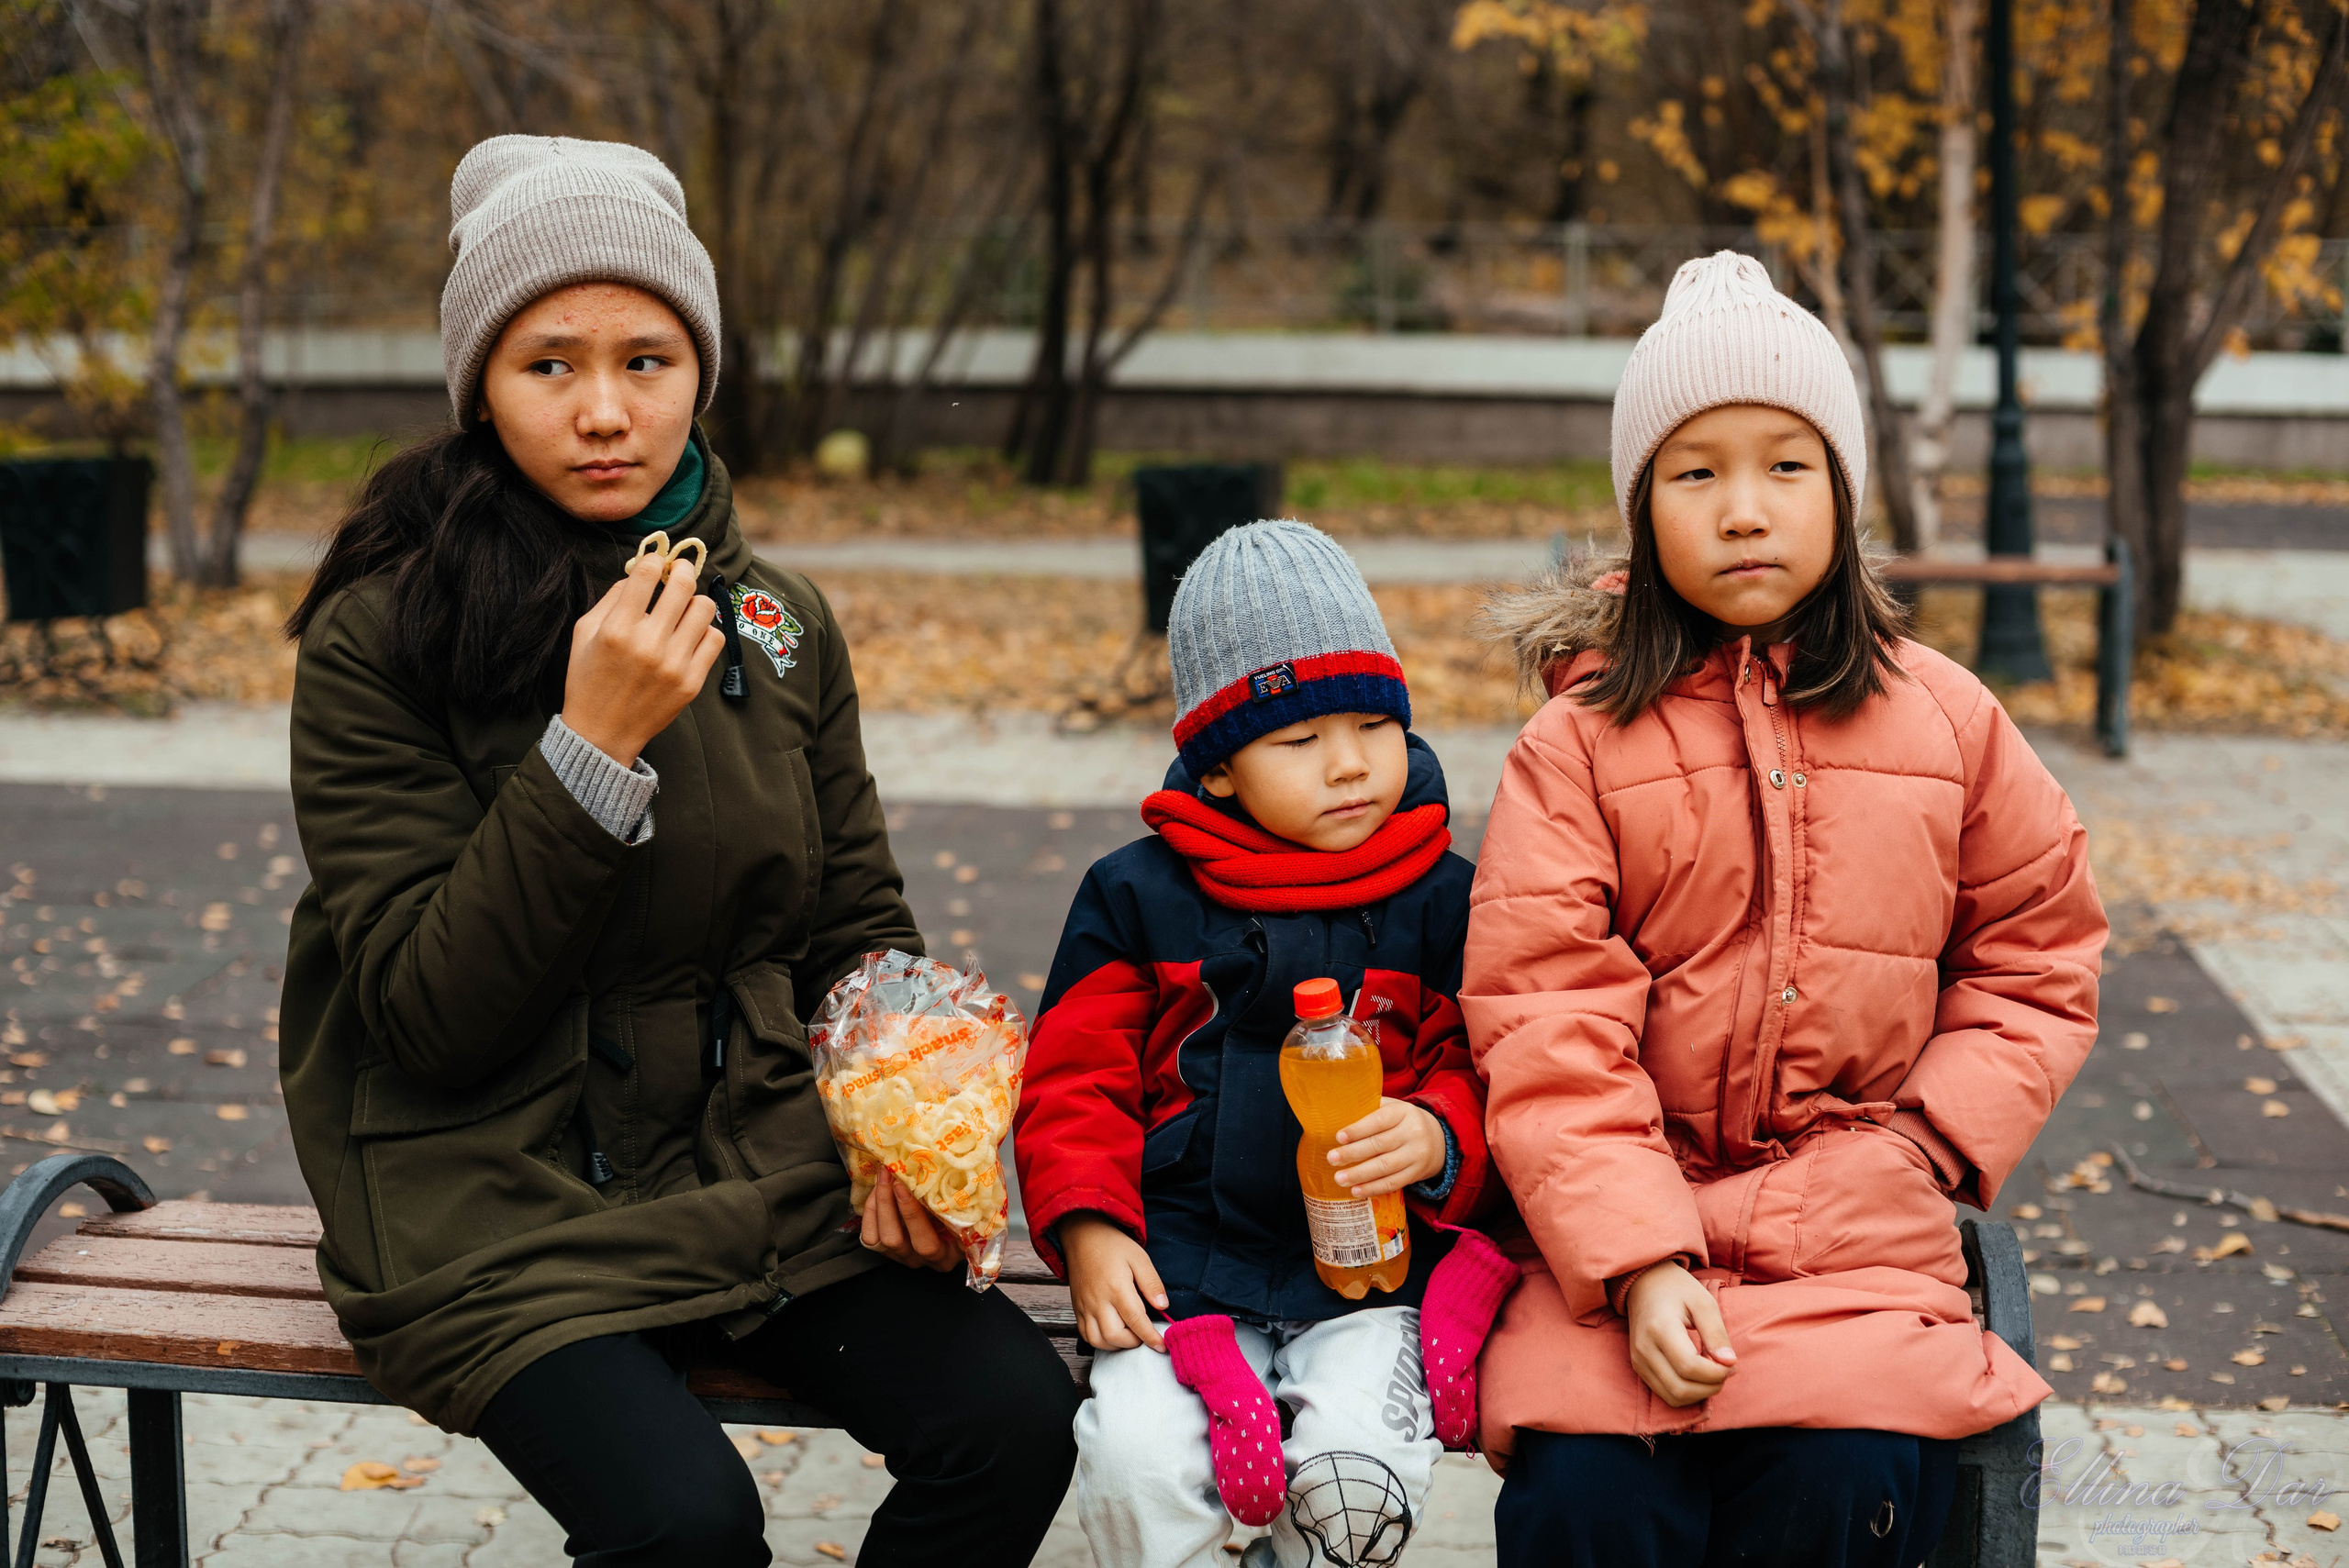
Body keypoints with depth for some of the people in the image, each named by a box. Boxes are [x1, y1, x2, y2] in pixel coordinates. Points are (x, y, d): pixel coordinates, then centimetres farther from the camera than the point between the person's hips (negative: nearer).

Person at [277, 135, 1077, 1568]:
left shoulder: (782, 624, 6)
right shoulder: (374, 643, -9)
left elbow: (860, 928, 14)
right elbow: (429, 1017, -13)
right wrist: (593, 749, -22)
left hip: (763, 1177, 5)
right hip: (500, 1215, -4)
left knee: (1016, 1417, -18)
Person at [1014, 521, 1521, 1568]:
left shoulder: (1441, 903, 6)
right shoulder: (1138, 895, 7)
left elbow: (1488, 1078, 8)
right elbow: (1075, 1080, 9)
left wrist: (1439, 1141, -14)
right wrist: (1087, 1226, -5)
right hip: (1182, 1258, 0)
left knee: (1359, 1479, -24)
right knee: (1135, 1458, -26)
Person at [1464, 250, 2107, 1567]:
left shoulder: (1946, 721, 8)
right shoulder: (1579, 742, 0)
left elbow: (2038, 959, 15)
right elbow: (1546, 1025, -7)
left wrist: (1934, 1139, -1)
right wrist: (1637, 1262, -18)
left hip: (1863, 1220, 1)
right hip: (1624, 1217, -1)